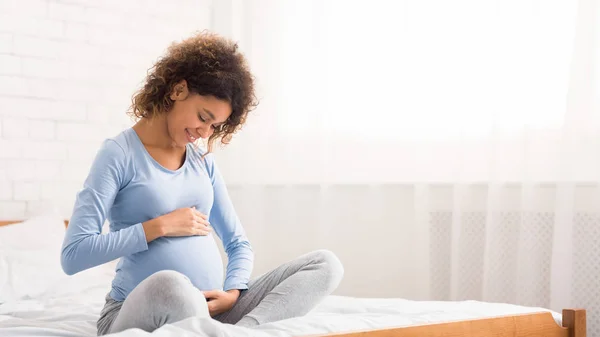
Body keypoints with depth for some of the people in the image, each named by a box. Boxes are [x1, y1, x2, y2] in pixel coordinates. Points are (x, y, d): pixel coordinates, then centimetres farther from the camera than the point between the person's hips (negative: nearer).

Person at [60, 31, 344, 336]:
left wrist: (232, 293, -3)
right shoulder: (118, 154, -3)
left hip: (208, 310, 7)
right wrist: (159, 226, -12)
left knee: (324, 263, -12)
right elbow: (73, 255, -12)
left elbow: (238, 244, 19)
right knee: (170, 285, -44)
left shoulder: (203, 161, 16)